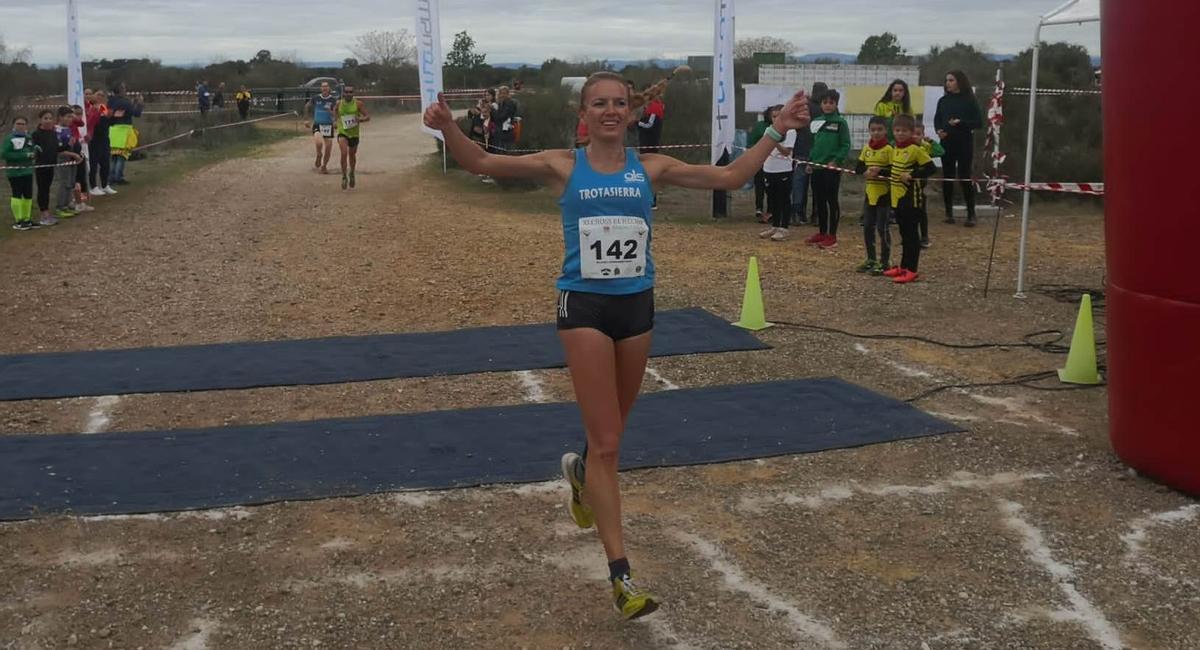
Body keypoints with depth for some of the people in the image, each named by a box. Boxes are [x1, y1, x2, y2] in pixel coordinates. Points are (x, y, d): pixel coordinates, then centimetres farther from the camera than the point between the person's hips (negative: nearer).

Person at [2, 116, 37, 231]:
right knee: (17, 195, -4)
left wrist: (35, 151, -5)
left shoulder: (29, 138, 11)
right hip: (14, 171, -7)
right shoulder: (9, 138, -10)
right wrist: (24, 155, -22)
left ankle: (26, 219, 22)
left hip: (27, 170, 7)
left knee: (28, 195, 11)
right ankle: (17, 221, 1)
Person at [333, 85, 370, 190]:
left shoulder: (358, 104, -6)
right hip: (342, 132, -1)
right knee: (344, 153, -23)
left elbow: (368, 117, -6)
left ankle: (352, 174, 45)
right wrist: (337, 119, 3)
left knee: (352, 155, 17)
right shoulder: (338, 104, -1)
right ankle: (344, 177, -13)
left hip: (354, 133, 1)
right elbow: (335, 115, 21)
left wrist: (360, 119, -25)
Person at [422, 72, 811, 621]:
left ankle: (581, 472, 57)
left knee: (611, 433, 20)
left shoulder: (650, 167, 4)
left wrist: (777, 130, 2)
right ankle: (620, 574, -2)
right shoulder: (562, 166, -2)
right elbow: (481, 164, -5)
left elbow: (730, 177, 7)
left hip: (637, 304, 4)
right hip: (584, 306, -3)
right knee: (607, 442, -7)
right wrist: (448, 128, -22)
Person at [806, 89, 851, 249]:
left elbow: (846, 145, -8)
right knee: (819, 200, 10)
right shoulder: (817, 122, 11)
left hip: (832, 168, -6)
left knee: (832, 200, -2)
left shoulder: (840, 122, -5)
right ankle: (822, 233, 20)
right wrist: (811, 161, 9)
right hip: (817, 167, 6)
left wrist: (836, 161, -17)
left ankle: (832, 236, 3)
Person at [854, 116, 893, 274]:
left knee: (883, 228, 0)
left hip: (884, 194, -6)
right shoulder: (866, 148, 8)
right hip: (870, 192, 6)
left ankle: (885, 262, 9)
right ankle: (871, 259, 24)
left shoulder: (889, 149, -10)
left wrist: (879, 171, -25)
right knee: (867, 227, 11)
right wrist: (866, 171, -13)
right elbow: (859, 167, 7)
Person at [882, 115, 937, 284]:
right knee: (904, 233, 17)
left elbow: (931, 168, -15)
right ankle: (903, 266, 26)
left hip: (911, 198, -8)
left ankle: (911, 270, 2)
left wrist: (912, 175, -21)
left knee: (911, 234, -2)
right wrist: (881, 173, 8)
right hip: (897, 197, 8)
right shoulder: (895, 149, 10)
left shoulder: (915, 149, -13)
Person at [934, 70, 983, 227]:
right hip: (946, 143, 4)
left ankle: (971, 214, 1)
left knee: (965, 177, -5)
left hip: (964, 143, -4)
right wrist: (939, 130, -6)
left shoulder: (969, 100, -4)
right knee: (947, 177, 6)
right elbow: (937, 119, 15)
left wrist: (960, 123, -18)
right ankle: (949, 212, 16)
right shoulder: (943, 100, 7)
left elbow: (978, 122, -5)